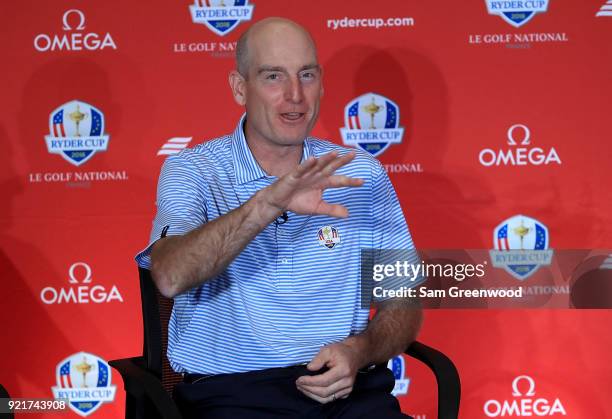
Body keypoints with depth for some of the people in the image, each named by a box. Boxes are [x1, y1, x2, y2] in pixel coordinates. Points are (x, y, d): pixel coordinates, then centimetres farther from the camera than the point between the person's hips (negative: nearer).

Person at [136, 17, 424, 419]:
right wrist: (266, 205, -30)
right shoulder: (192, 171, 0)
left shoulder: (361, 174, 9)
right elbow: (171, 277, -19)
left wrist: (359, 351, -10)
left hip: (345, 385, 4)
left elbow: (404, 303, 11)